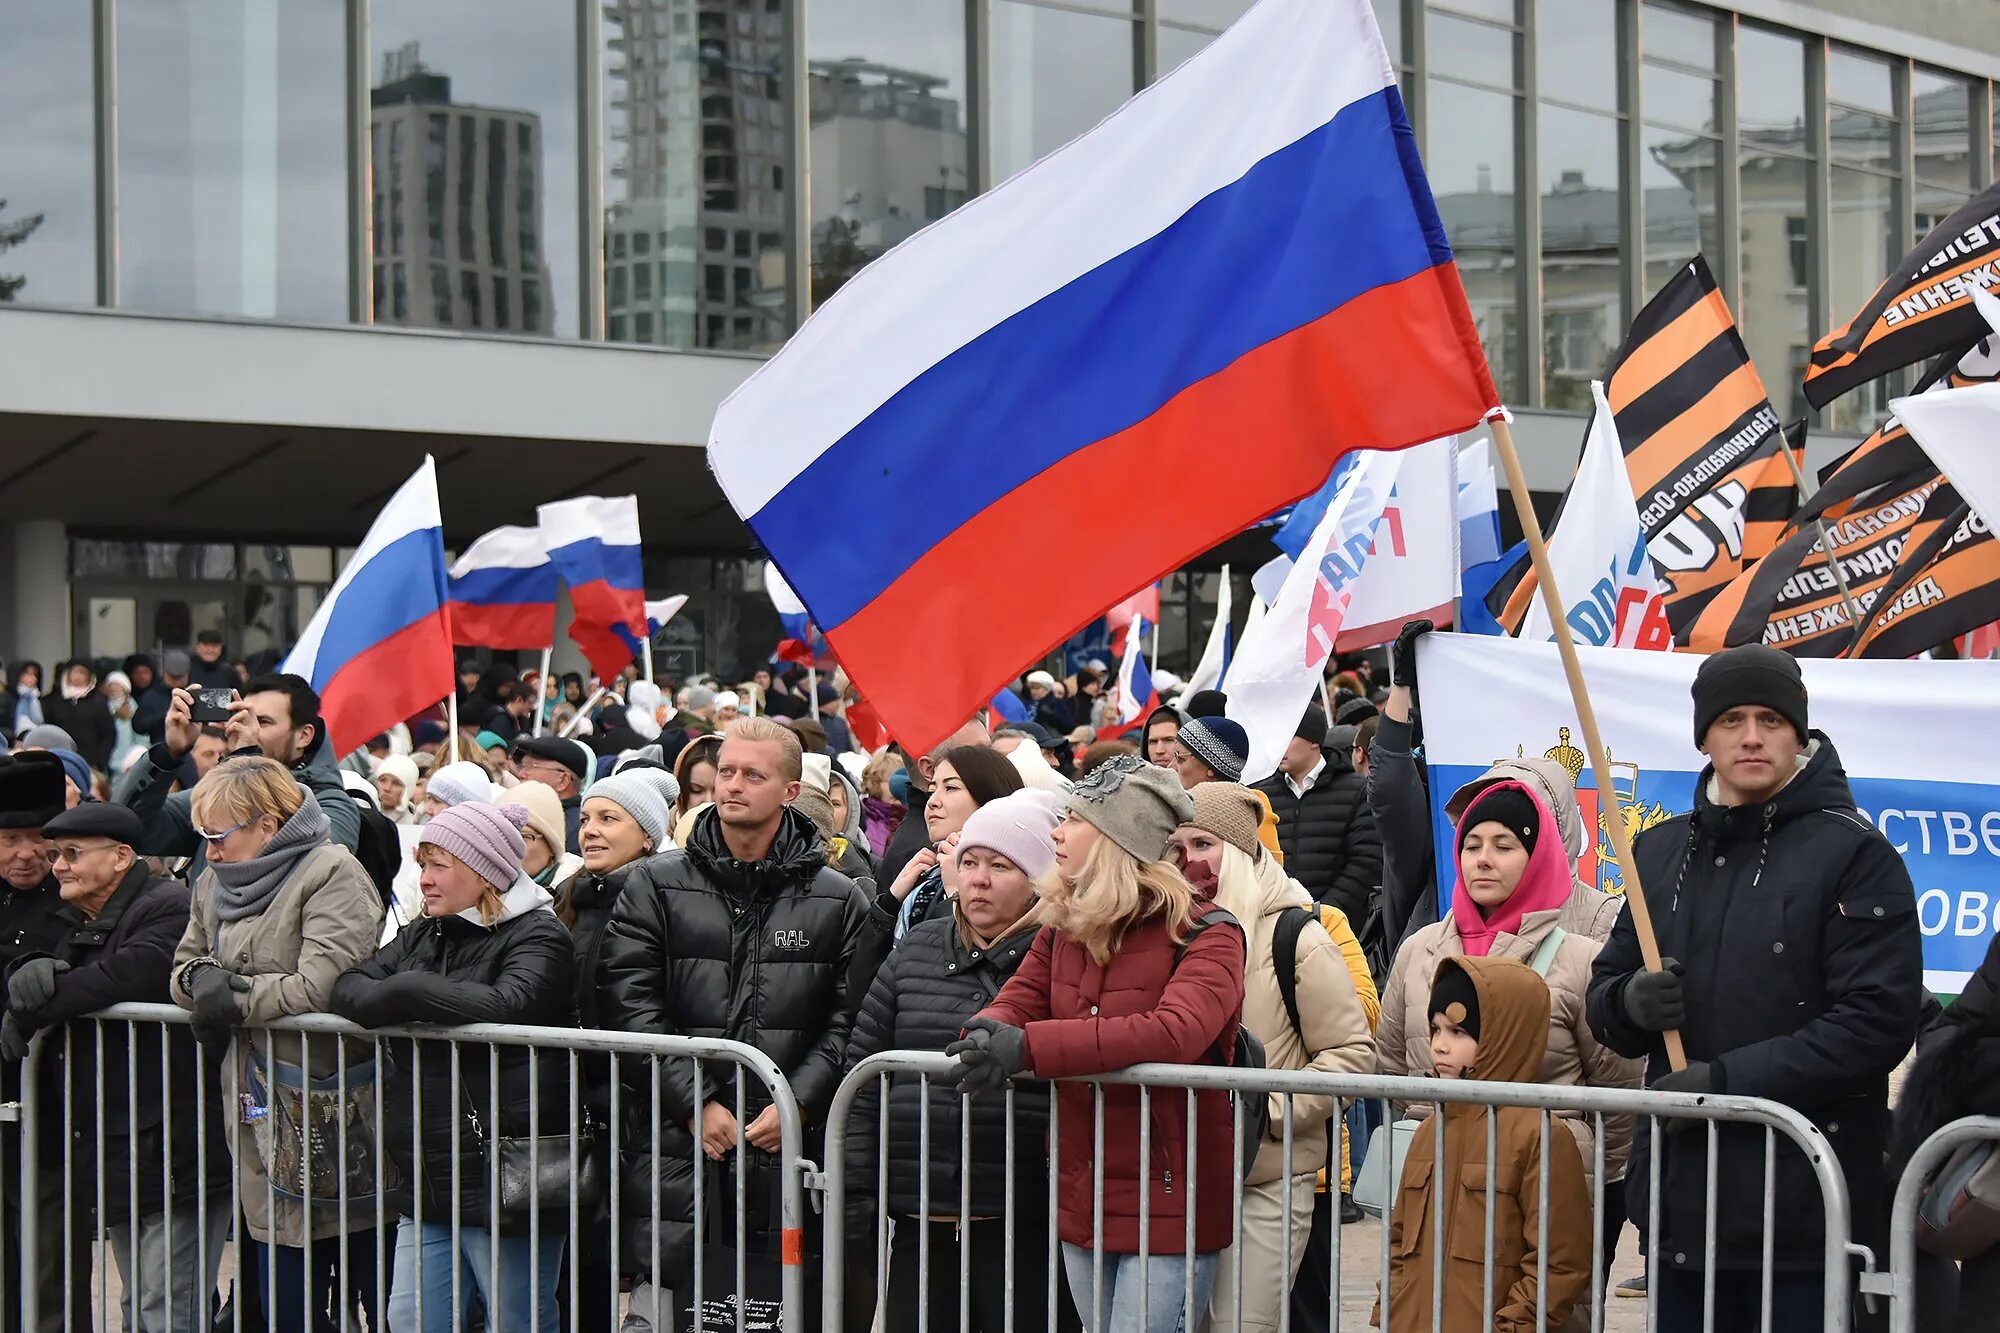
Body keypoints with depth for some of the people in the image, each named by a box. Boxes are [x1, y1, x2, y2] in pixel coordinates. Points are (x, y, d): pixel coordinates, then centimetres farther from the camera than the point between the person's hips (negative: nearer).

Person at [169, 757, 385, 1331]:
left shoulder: (333, 873, -12)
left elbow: (320, 986, -21)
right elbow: (184, 966, 18)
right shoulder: (214, 883, 13)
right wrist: (201, 978, -6)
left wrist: (232, 997, -10)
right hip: (262, 1114, 7)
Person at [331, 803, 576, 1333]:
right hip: (428, 1182, 8)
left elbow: (506, 1006, -26)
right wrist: (398, 1000, -16)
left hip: (504, 1177, -8)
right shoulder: (422, 936, 17)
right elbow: (349, 991, 7)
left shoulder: (537, 936, -7)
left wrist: (407, 992, -13)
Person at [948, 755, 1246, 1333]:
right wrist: (987, 1034, -22)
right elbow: (1016, 1003, 5)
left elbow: (1175, 1032, -30)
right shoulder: (1065, 928, 11)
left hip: (1168, 1203, -7)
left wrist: (1027, 1048, -35)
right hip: (1083, 1199, 7)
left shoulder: (1206, 935, -13)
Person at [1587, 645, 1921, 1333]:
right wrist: (1630, 1002, -6)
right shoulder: (1661, 850, 14)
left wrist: (1727, 1078, -17)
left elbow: (1878, 1021, -13)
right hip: (1681, 1192, 6)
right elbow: (1604, 994, 18)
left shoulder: (1853, 853, -5)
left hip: (1805, 1205, -6)